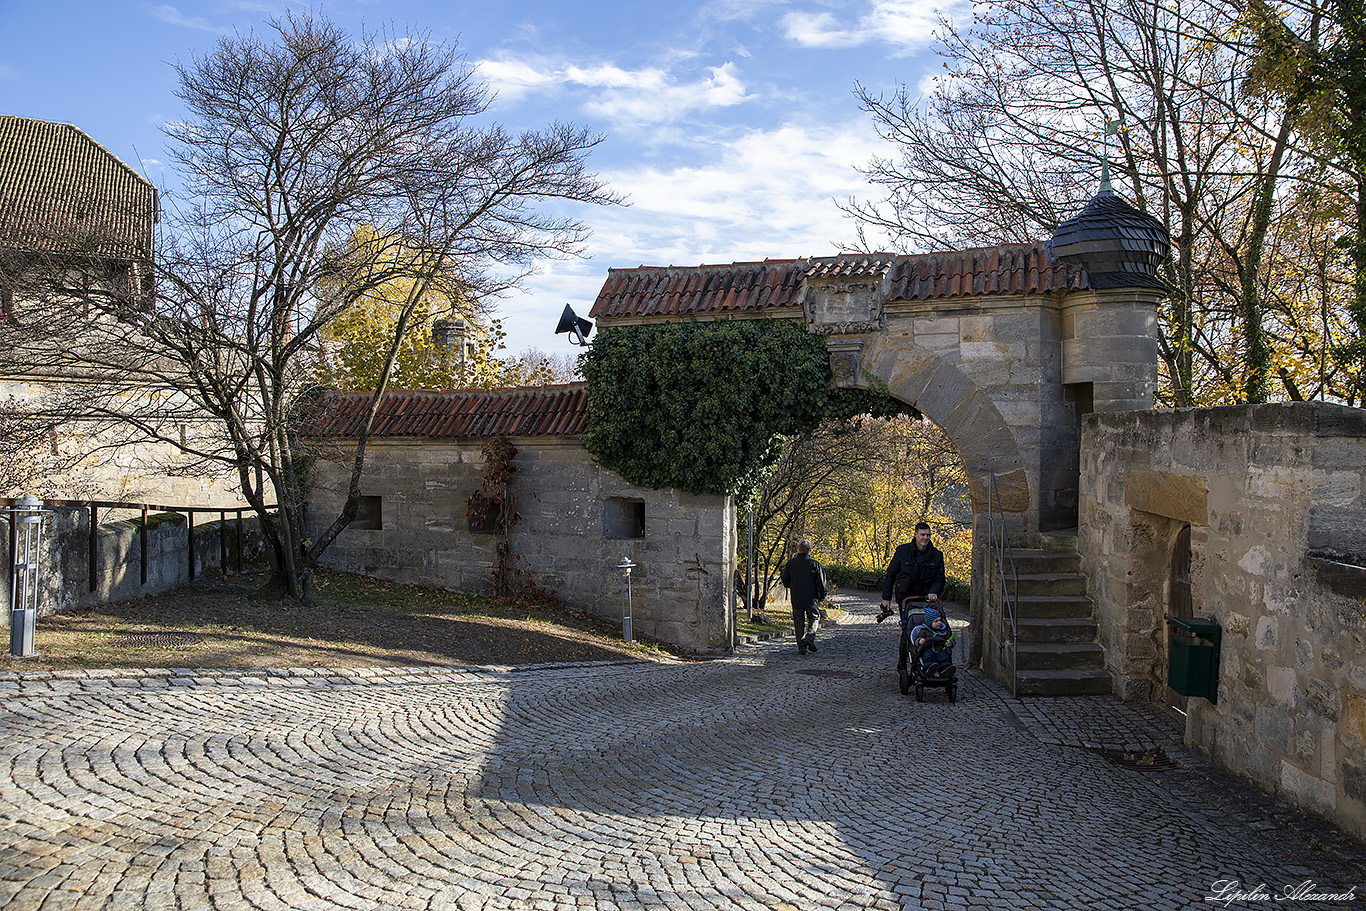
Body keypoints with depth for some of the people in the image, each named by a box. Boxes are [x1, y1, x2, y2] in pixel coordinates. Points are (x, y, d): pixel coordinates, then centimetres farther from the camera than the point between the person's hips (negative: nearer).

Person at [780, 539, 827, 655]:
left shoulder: (790, 563, -2)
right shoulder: (815, 564, -8)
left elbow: (784, 579, 5)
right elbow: (821, 582, -6)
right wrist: (822, 595, 8)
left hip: (796, 598, 2)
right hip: (811, 598, -2)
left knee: (798, 621, 9)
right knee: (814, 618, 14)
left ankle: (801, 647, 6)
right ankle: (810, 637, -11)